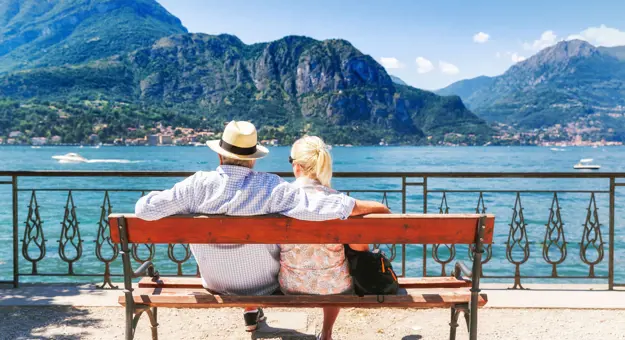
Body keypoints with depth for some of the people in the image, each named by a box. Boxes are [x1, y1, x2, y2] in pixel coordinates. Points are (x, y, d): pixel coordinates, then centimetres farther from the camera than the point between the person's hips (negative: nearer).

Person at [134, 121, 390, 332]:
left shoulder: (198, 185, -23)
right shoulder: (270, 188, -27)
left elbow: (145, 209, -20)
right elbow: (318, 207, -30)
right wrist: (371, 207, -19)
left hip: (216, 285, 1)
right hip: (266, 285, -1)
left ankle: (252, 314, 49)